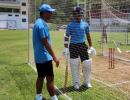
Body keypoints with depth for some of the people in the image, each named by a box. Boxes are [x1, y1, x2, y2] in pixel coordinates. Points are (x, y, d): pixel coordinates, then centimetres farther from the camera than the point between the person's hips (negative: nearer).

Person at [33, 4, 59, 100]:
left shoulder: (38, 22, 13)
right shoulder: (42, 24, -18)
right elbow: (46, 43, -23)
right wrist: (54, 57, -22)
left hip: (38, 56, 10)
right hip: (44, 57, -10)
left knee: (41, 77, 16)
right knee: (50, 78, -2)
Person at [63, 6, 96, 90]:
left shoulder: (85, 24, 6)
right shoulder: (70, 25, -2)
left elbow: (88, 36, 13)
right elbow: (67, 37, -1)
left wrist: (91, 47, 11)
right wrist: (66, 48, -8)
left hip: (83, 45, 3)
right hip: (73, 46, -2)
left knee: (87, 64, 1)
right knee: (74, 66, 4)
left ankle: (86, 82, 21)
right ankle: (76, 83, 21)